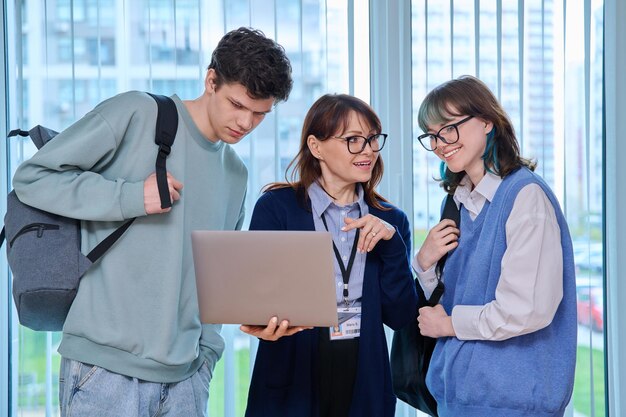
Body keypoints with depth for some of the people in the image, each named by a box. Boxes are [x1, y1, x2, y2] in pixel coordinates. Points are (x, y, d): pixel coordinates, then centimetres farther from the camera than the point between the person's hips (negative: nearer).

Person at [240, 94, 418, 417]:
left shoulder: (390, 220, 7)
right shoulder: (275, 208, -3)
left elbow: (400, 316, -1)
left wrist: (391, 243, -12)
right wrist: (266, 323, -28)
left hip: (364, 387, 3)